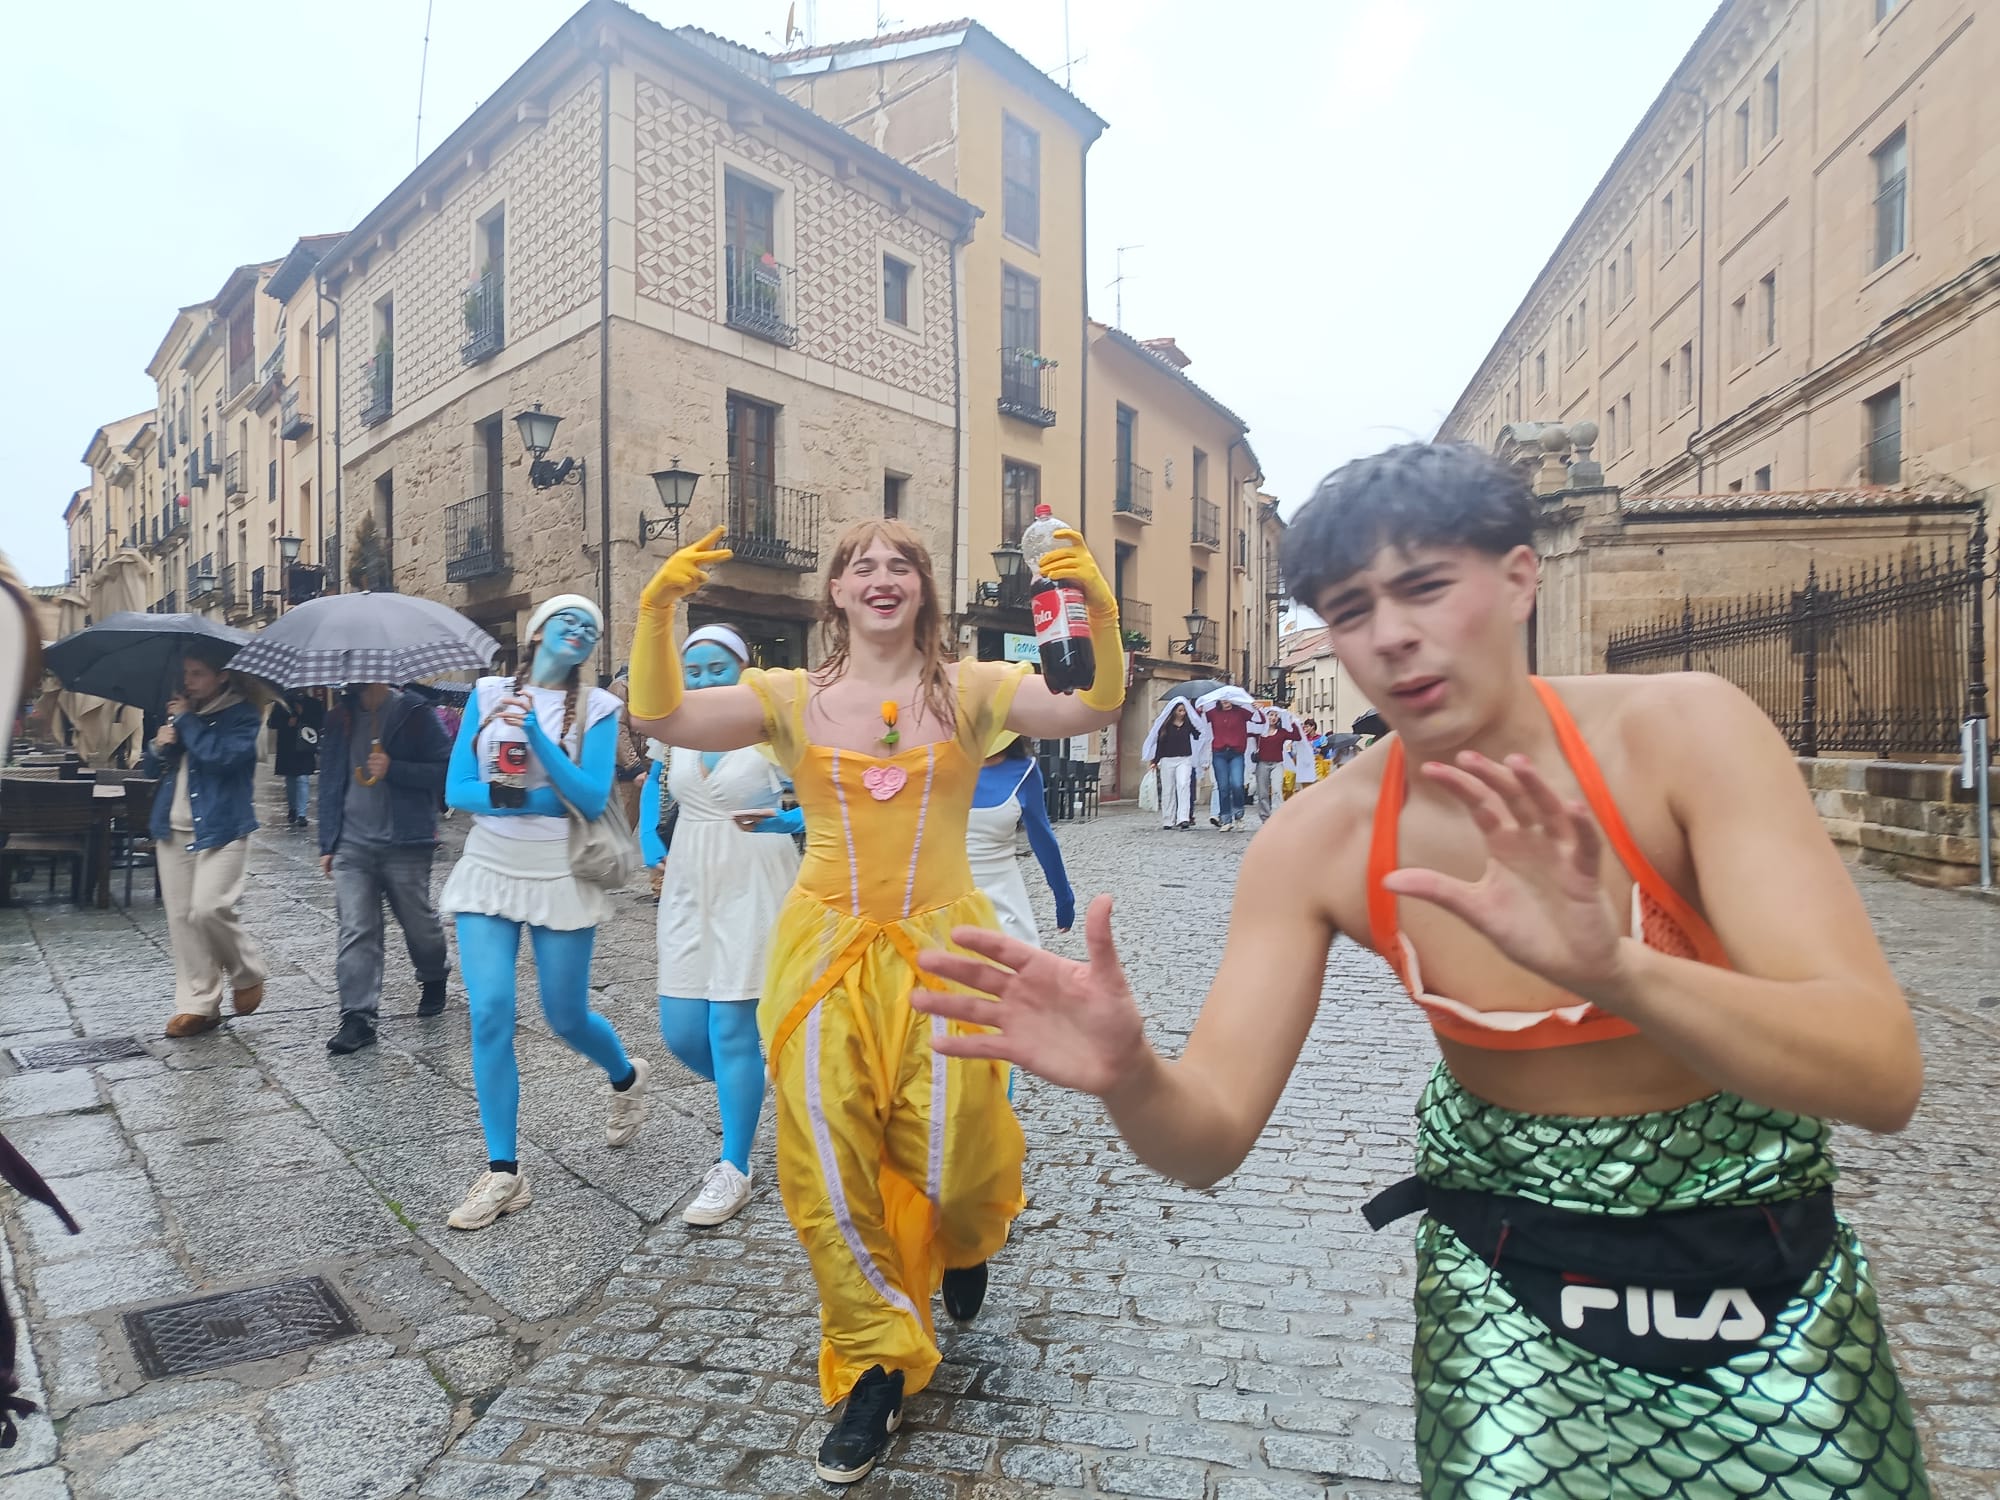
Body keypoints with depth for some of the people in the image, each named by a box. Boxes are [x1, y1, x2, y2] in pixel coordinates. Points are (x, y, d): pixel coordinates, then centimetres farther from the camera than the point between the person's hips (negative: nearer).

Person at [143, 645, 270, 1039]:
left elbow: (219, 755, -22)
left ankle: (248, 973, 10)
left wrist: (187, 720, -12)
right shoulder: (181, 710, 14)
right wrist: (158, 747, -3)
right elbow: (154, 768, 19)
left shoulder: (242, 714, -4)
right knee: (180, 917, 5)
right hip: (174, 829, 6)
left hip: (220, 828, -6)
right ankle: (197, 1004, 12)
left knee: (209, 909, -16)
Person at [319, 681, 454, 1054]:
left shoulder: (415, 713, -5)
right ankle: (358, 1017, -1)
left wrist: (393, 769, -21)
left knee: (418, 920, 12)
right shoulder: (340, 719, 10)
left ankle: (434, 980, 39)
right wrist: (328, 844, 12)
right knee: (355, 930, -4)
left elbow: (446, 770, -9)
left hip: (405, 844, -3)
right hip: (352, 845, 3)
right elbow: (331, 781, 14)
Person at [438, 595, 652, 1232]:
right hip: (489, 868, 2)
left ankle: (627, 1076, 42)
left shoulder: (596, 708, -2)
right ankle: (503, 1174, 6)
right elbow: (457, 789, -1)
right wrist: (539, 799, -12)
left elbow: (593, 801, -13)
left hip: (560, 876, -2)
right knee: (490, 1014, -7)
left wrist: (538, 735, -22)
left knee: (566, 1018, 7)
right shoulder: (489, 694, 3)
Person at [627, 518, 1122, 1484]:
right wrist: (656, 614, -20)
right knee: (828, 1174, 3)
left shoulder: (971, 691, 1)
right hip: (826, 954, 1)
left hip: (940, 951, -1)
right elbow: (660, 720, -7)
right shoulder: (793, 699, 3)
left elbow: (1095, 712, -11)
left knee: (948, 1163, 2)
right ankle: (877, 1364, 28)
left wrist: (1101, 615, -27)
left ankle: (963, 1240, 44)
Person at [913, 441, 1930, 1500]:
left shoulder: (1679, 731, -22)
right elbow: (1212, 1133, -19)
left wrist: (1613, 968, -48)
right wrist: (1130, 1077, -42)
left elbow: (1883, 1074, -29)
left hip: (1762, 1265, 1)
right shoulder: (1316, 846, -19)